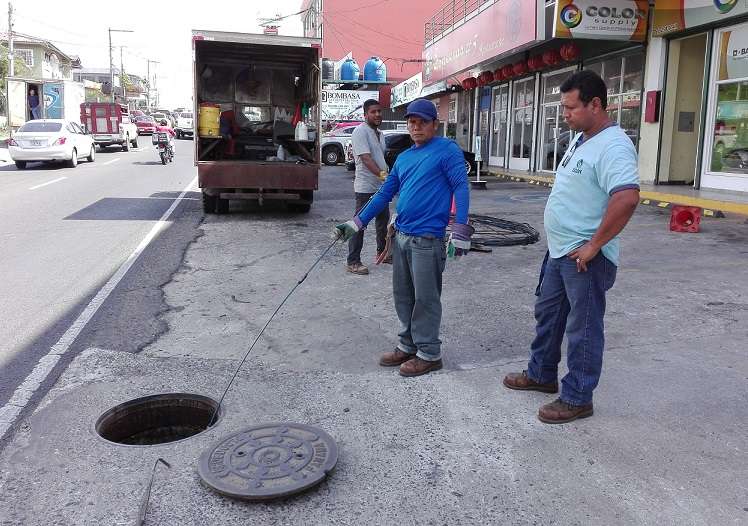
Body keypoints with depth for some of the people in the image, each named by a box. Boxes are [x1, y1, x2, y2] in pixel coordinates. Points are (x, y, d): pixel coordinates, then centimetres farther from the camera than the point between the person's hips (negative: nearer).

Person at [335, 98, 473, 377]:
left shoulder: (447, 150, -4)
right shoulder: (403, 158, 17)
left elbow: (461, 187, -11)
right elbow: (384, 194, 19)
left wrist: (460, 230, -21)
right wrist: (356, 223, 15)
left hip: (427, 239, -7)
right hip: (401, 236, 7)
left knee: (426, 299, 0)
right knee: (403, 296, 14)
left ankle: (429, 354, 13)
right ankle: (407, 346, 28)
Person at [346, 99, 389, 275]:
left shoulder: (379, 134, 16)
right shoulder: (360, 131, -13)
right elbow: (365, 158, -24)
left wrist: (385, 176, 21)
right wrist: (382, 174, -34)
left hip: (380, 186, 9)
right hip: (366, 188, -9)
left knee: (384, 220, 17)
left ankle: (382, 252, 34)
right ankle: (352, 261, 2)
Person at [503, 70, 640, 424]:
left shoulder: (613, 146, -20)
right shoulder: (580, 140, 12)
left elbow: (627, 198, -33)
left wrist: (593, 246, -26)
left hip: (585, 258, -10)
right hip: (560, 250, 10)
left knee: (582, 329, 3)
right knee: (547, 314, 21)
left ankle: (577, 399, 17)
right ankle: (542, 374, 39)